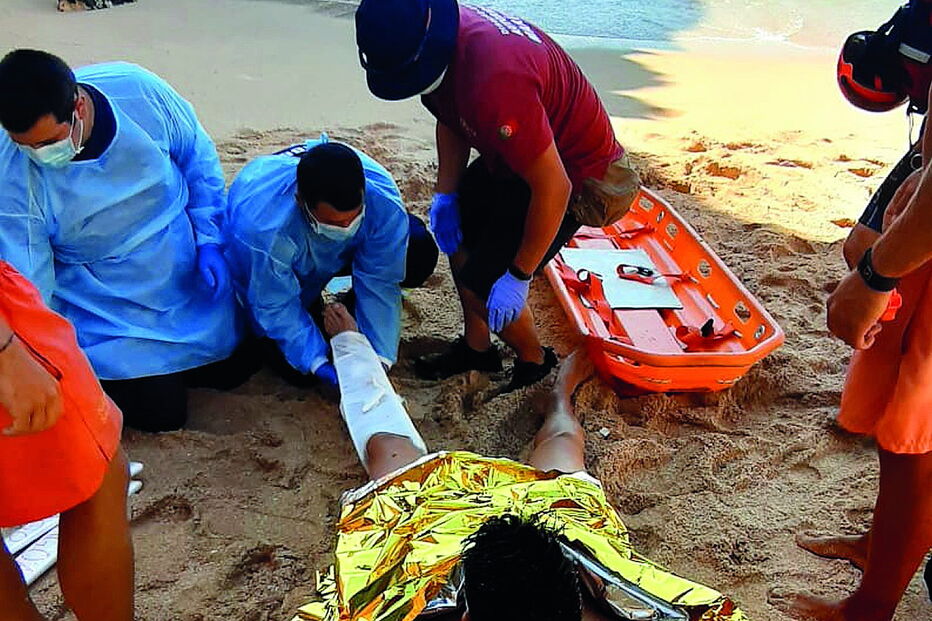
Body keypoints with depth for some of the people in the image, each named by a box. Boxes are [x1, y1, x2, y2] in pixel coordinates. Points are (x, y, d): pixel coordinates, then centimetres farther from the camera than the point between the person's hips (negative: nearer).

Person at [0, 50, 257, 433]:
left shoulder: (138, 90, -23)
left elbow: (198, 159, -5)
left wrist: (209, 240, -10)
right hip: (109, 314, -3)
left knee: (231, 371, 14)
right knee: (161, 413, -4)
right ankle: (97, 372, 24)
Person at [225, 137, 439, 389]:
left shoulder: (383, 199, -35)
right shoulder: (261, 228, -43)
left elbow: (379, 280, -25)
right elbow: (275, 307, -28)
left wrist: (379, 357, -29)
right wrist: (318, 363, -33)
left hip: (333, 254, 3)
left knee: (419, 254, -19)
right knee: (297, 369, -15)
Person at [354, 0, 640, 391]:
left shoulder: (494, 80, -40)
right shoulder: (437, 41, -11)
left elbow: (553, 187, -34)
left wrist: (518, 276, -25)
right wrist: (445, 194, -2)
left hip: (573, 174, -9)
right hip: (518, 154, 9)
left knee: (482, 286, -8)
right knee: (460, 234, 18)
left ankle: (536, 364, 21)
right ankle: (476, 349, 35)